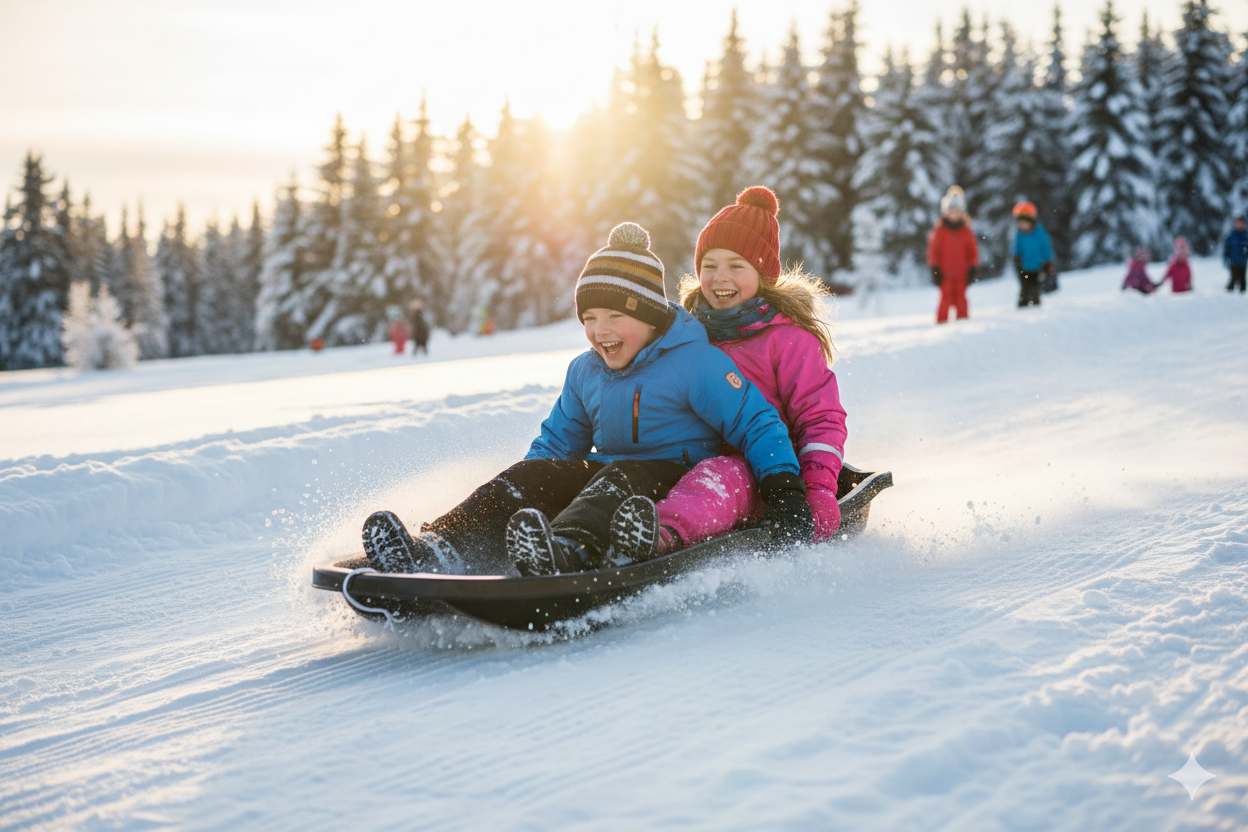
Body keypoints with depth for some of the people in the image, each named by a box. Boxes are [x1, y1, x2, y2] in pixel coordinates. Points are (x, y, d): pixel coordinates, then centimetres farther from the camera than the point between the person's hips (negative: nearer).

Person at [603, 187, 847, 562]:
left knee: (718, 476, -43)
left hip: (762, 477, -11)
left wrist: (818, 488, -18)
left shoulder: (787, 338, 2)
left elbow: (821, 420, -3)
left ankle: (666, 532, -72)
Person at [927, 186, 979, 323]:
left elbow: (973, 251, 11)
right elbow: (933, 251, 2)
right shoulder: (939, 231, 1)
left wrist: (972, 269, 6)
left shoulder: (966, 231, 8)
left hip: (961, 273, 2)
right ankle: (941, 324, 0)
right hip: (945, 273, -2)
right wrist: (935, 270, -3)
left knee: (961, 301, 5)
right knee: (946, 299, -6)